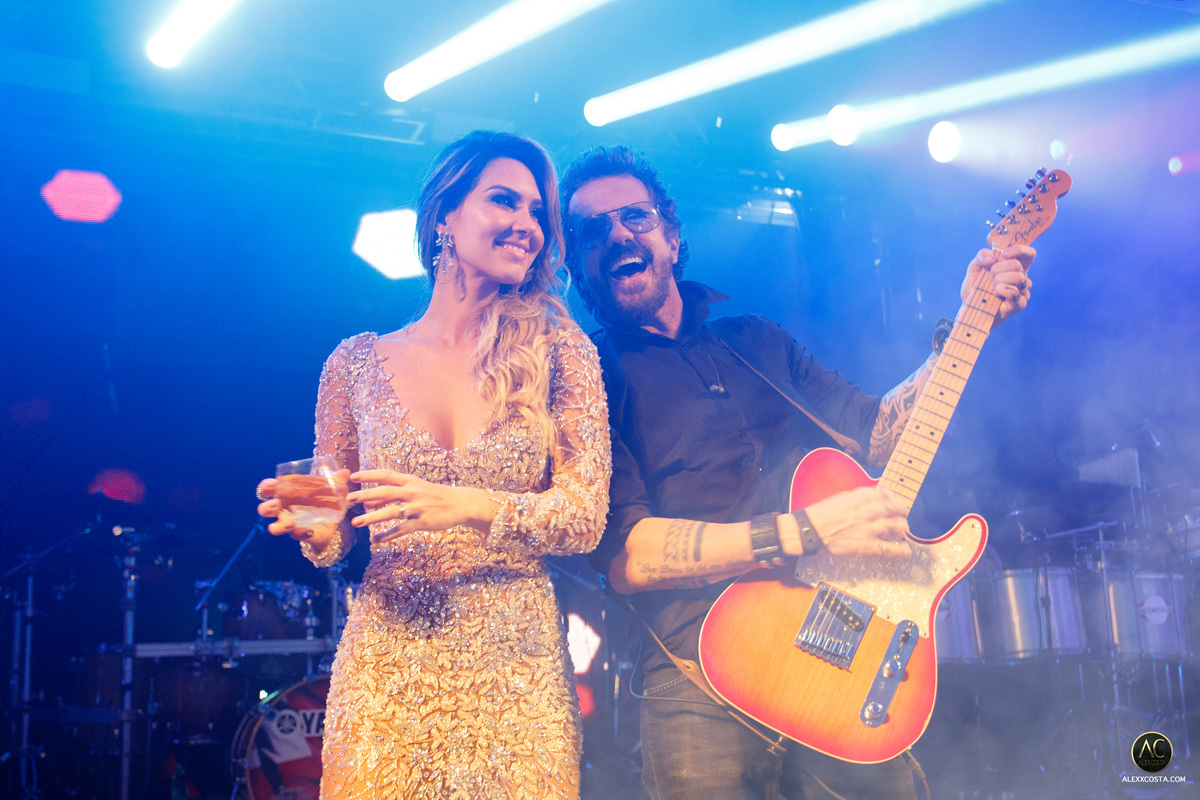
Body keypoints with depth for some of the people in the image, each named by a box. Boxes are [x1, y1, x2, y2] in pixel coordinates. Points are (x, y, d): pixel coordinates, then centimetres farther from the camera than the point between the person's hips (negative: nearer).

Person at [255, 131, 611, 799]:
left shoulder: (561, 351, 0)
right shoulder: (358, 363, 4)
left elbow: (585, 516, -9)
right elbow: (337, 535, 10)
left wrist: (466, 507, -24)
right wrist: (314, 530, -12)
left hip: (517, 672, 0)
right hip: (386, 669, 1)